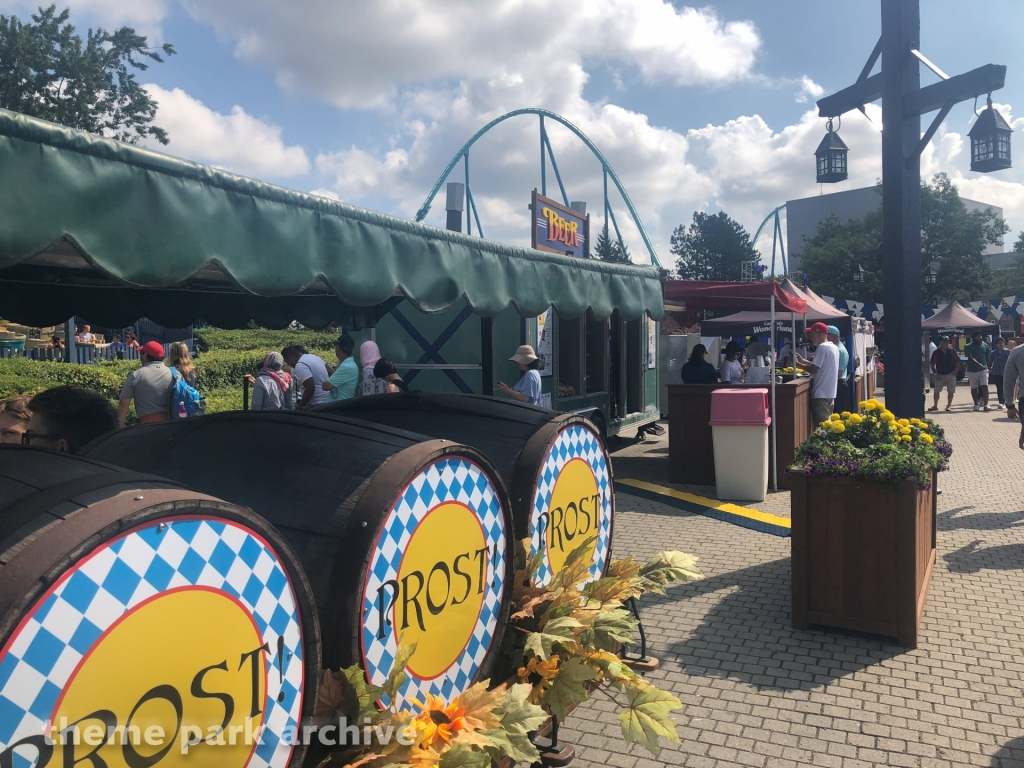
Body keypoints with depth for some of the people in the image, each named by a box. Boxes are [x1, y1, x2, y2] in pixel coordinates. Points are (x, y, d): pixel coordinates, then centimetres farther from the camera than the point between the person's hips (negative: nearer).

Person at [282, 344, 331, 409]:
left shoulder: (300, 365, -16)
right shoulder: (313, 357, 13)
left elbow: (310, 389, -24)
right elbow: (332, 373, 16)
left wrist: (300, 406, -13)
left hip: (317, 404, -10)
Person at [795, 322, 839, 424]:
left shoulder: (822, 347, -14)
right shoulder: (833, 347, 15)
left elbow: (814, 369, -17)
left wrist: (797, 363, -5)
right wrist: (803, 360, 14)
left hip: (821, 393, -10)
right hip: (830, 392, 10)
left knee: (821, 425, -8)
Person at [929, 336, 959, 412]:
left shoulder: (952, 351, 1)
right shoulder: (936, 353, -2)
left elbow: (958, 361, 8)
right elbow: (932, 364, 2)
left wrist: (955, 370, -5)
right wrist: (935, 373, -7)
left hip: (951, 374, 0)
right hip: (940, 375, 0)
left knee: (951, 391, 3)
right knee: (936, 391, 1)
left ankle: (949, 406, 14)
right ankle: (935, 405, 12)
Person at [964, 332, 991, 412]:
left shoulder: (985, 345, 5)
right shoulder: (968, 347, -5)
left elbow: (987, 357, 14)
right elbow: (971, 357, -18)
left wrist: (988, 367, 14)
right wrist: (978, 364, -32)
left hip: (984, 369, 1)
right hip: (972, 370, -1)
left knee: (985, 386, -12)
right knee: (974, 388, 9)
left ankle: (986, 404, -11)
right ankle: (976, 404, 21)